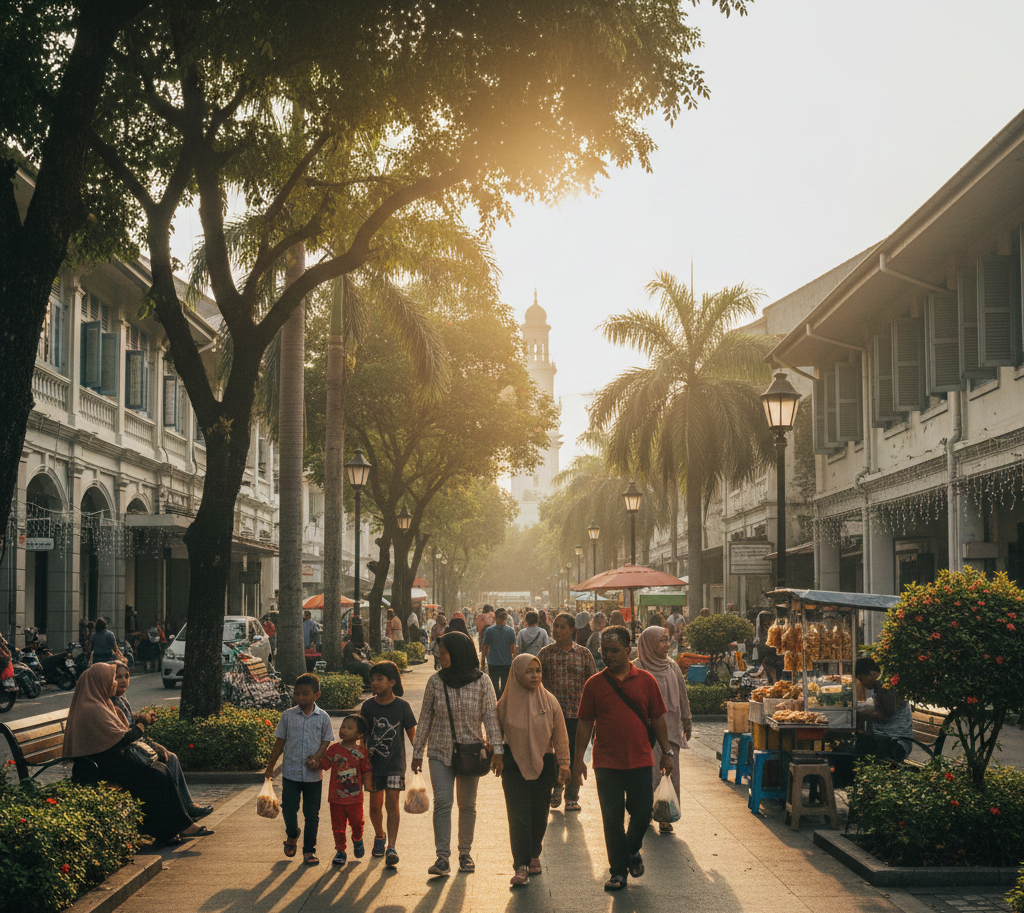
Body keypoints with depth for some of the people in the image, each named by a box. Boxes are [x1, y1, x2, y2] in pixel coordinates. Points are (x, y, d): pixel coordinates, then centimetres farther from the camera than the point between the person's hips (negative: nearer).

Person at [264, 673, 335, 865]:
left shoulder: (323, 717, 0)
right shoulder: (288, 716, 0)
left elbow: (326, 741, 2)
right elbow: (279, 742, 6)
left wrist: (317, 758, -15)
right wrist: (270, 767, 7)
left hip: (314, 775, 0)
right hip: (291, 772, 0)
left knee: (312, 814, 5)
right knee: (289, 809, -2)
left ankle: (309, 850, 15)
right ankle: (292, 835, 29)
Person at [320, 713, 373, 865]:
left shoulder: (361, 751, -3)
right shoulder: (334, 749, -1)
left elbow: (367, 770, 3)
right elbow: (323, 764, -2)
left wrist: (368, 782, -11)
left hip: (355, 797, -1)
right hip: (336, 797, 1)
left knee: (357, 822, 4)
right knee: (338, 825, 5)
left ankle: (357, 840, 35)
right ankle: (340, 851, 19)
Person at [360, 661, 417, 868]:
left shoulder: (402, 706, -7)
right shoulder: (368, 706, -2)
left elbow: (412, 733, 4)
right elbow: (363, 735, 7)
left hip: (395, 762, -2)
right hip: (373, 762, 2)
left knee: (392, 800, -14)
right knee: (375, 805, 9)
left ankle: (391, 848, -17)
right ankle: (379, 837, 37)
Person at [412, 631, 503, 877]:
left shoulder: (481, 682, -5)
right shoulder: (435, 681, 0)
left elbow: (491, 717, -4)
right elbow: (425, 718, 6)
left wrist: (497, 750, -12)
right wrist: (417, 753, 6)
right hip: (440, 752, 1)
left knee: (467, 804, 7)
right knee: (442, 802, -10)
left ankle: (465, 853, 22)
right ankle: (442, 857, -9)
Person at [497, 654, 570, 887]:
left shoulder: (549, 701, -1)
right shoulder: (506, 703, -3)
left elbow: (560, 736, 3)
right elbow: (497, 733, 7)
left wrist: (563, 764, 0)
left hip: (543, 764, 1)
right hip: (514, 765, -1)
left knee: (539, 814, 8)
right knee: (518, 815, -9)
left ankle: (533, 855, 32)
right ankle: (521, 867, -10)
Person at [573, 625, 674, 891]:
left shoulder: (645, 680, 2)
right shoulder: (594, 684, 1)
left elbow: (657, 719, 7)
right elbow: (585, 724, 4)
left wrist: (667, 752, 4)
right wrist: (578, 759, 1)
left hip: (640, 762, 0)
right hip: (607, 764, 0)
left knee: (643, 812, 3)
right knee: (612, 818, 4)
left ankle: (633, 850, 33)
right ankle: (618, 871, 16)